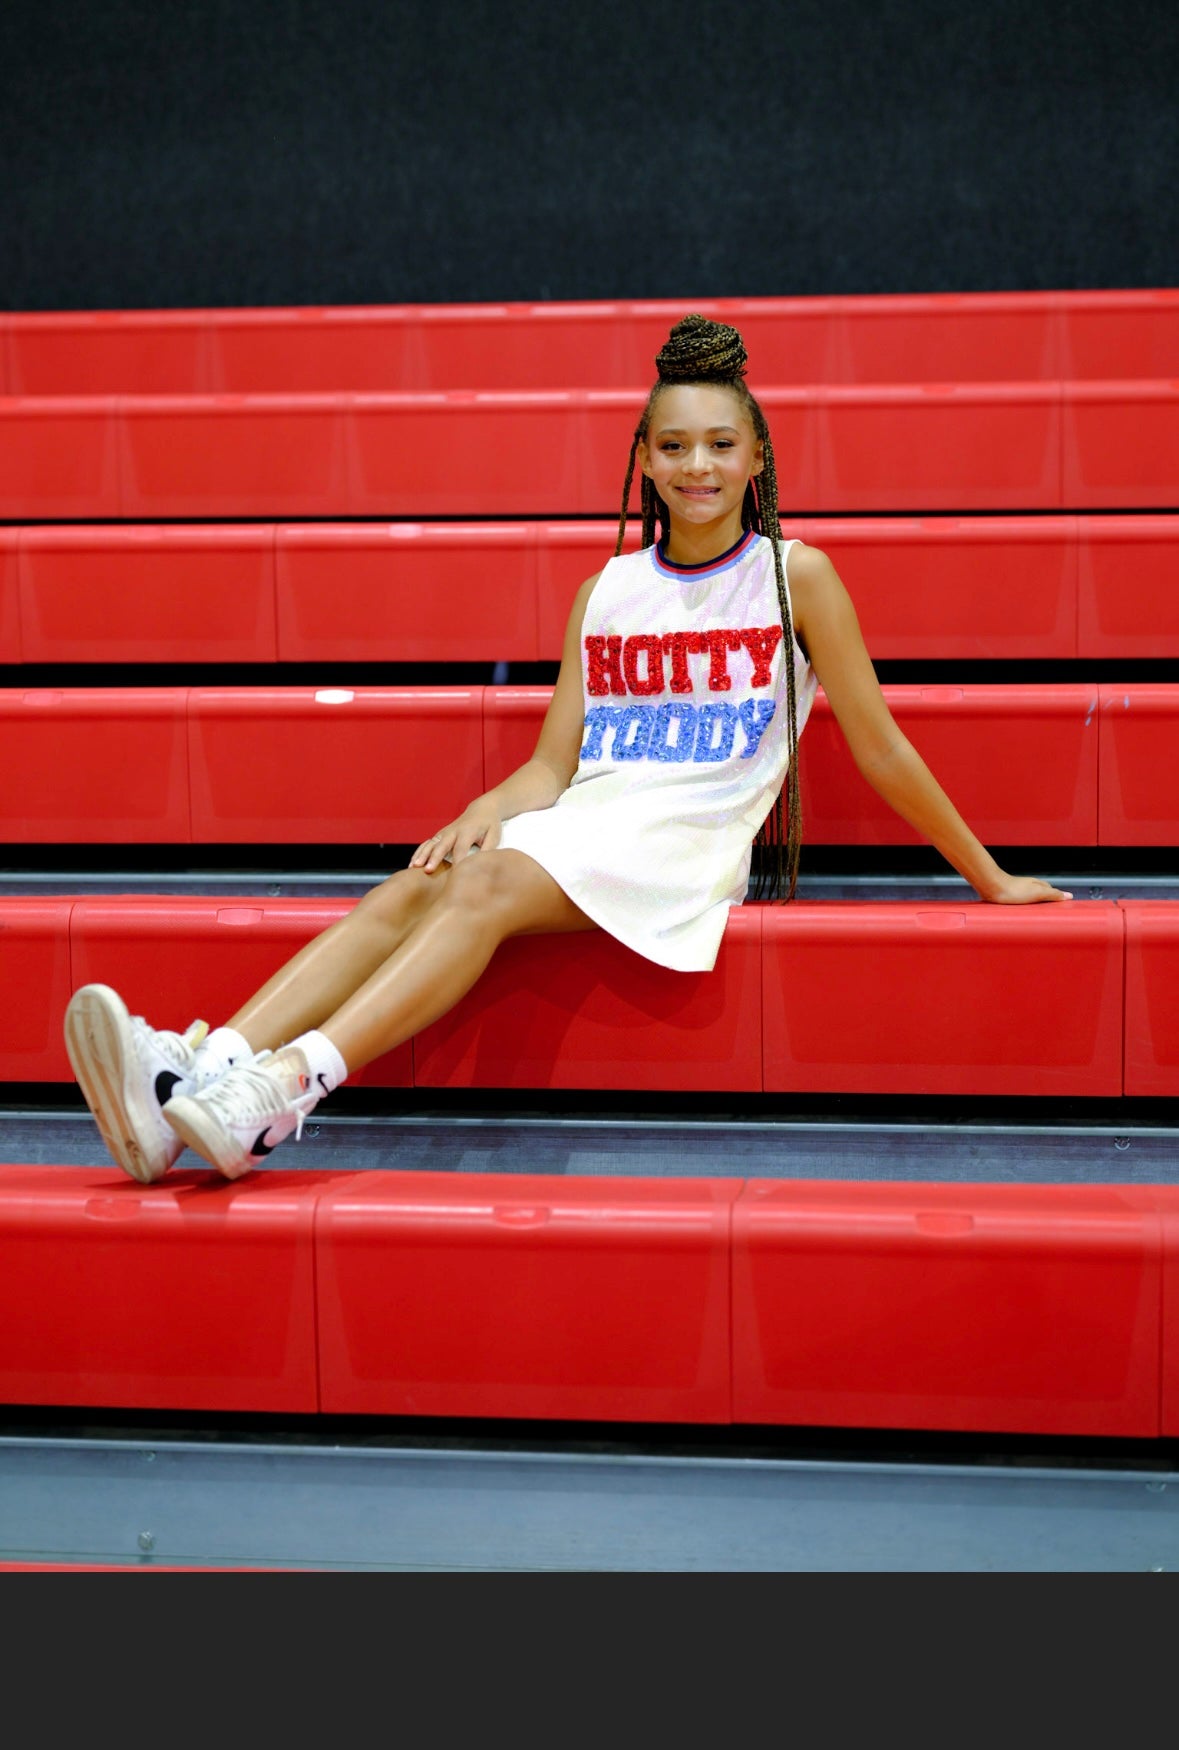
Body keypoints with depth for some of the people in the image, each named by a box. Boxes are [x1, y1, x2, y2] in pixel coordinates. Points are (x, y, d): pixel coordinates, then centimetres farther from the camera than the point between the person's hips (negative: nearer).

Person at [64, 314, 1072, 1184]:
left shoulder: (795, 577, 5)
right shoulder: (607, 593, 17)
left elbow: (881, 749, 8)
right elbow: (553, 765, 14)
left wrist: (989, 879, 11)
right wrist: (485, 813, -8)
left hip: (690, 844, -4)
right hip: (581, 823, 4)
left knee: (488, 887, -33)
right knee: (413, 888, -26)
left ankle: (289, 1086, -50)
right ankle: (203, 1070, -44)